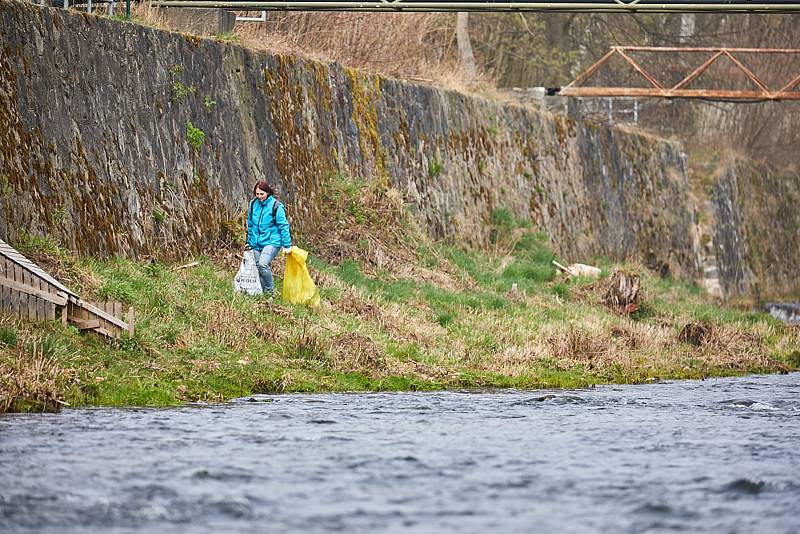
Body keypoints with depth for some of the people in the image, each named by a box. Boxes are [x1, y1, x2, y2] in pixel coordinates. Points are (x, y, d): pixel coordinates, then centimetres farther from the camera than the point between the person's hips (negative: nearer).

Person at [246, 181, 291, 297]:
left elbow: (284, 226, -8)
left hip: (272, 241, -6)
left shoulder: (276, 206, -10)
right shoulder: (253, 204, 6)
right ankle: (264, 293, 16)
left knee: (263, 264, -24)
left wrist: (287, 245, -10)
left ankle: (270, 292, -12)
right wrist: (249, 242, 23)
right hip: (256, 243, 6)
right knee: (259, 268, 4)